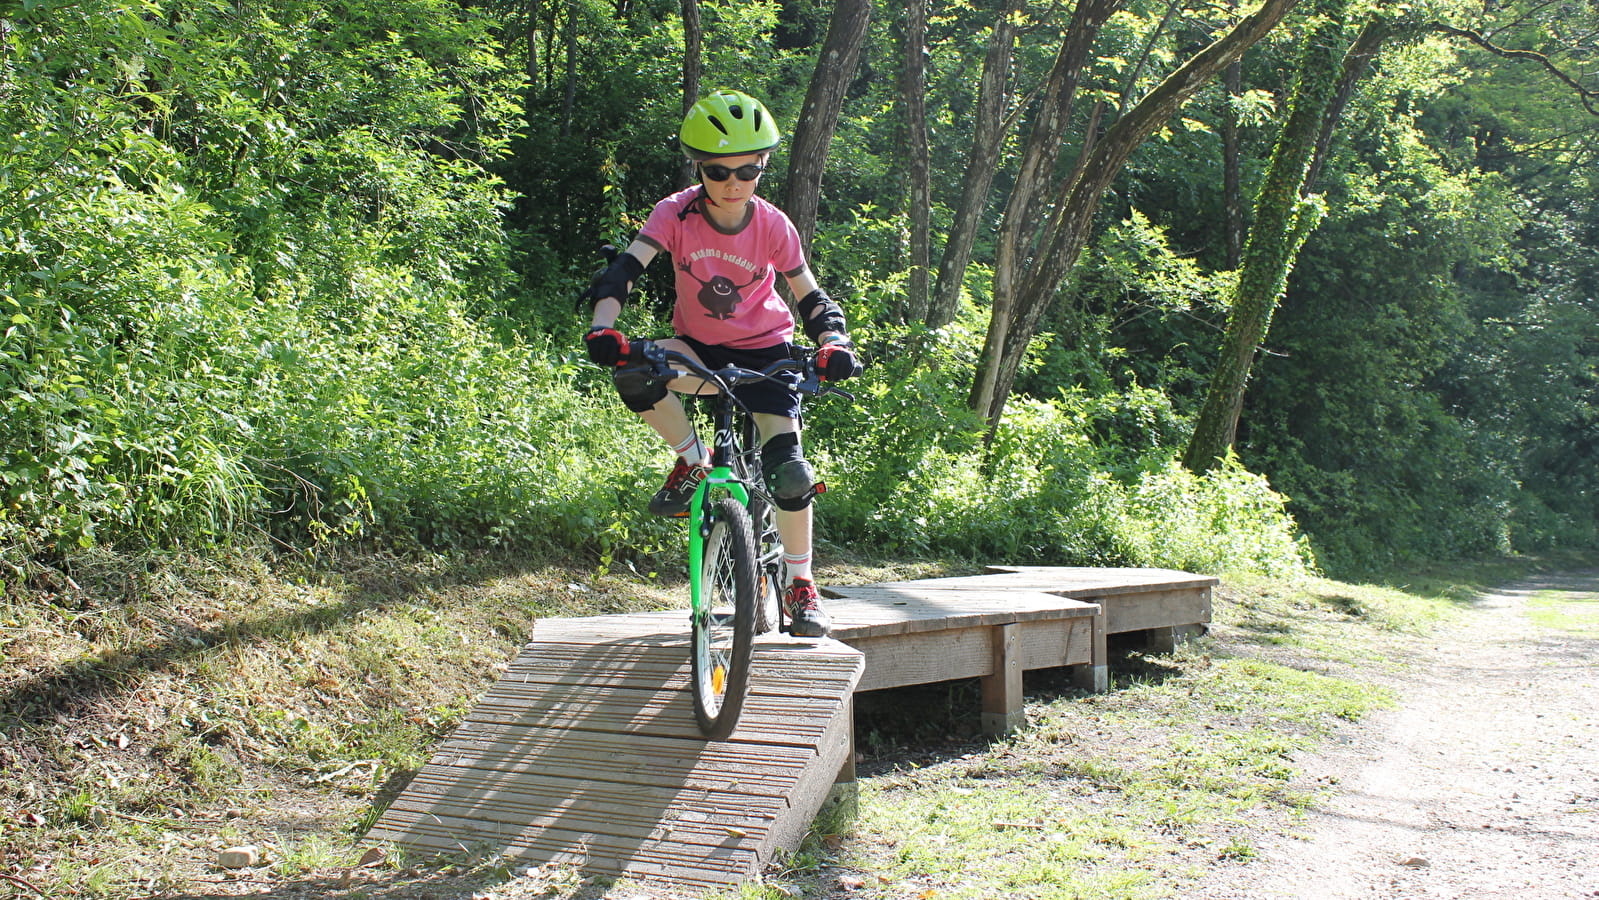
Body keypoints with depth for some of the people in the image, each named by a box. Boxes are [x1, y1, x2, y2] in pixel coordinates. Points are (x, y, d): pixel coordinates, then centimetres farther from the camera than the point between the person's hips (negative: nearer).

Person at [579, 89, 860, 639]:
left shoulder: (773, 226, -13)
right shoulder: (676, 214, -14)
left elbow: (810, 296, -7)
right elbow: (626, 267, -24)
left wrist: (834, 343, -27)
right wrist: (603, 325, -43)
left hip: (764, 351, -1)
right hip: (699, 347, 1)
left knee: (788, 469, -17)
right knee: (634, 373, -33)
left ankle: (800, 586, 4)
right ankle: (694, 462, -6)